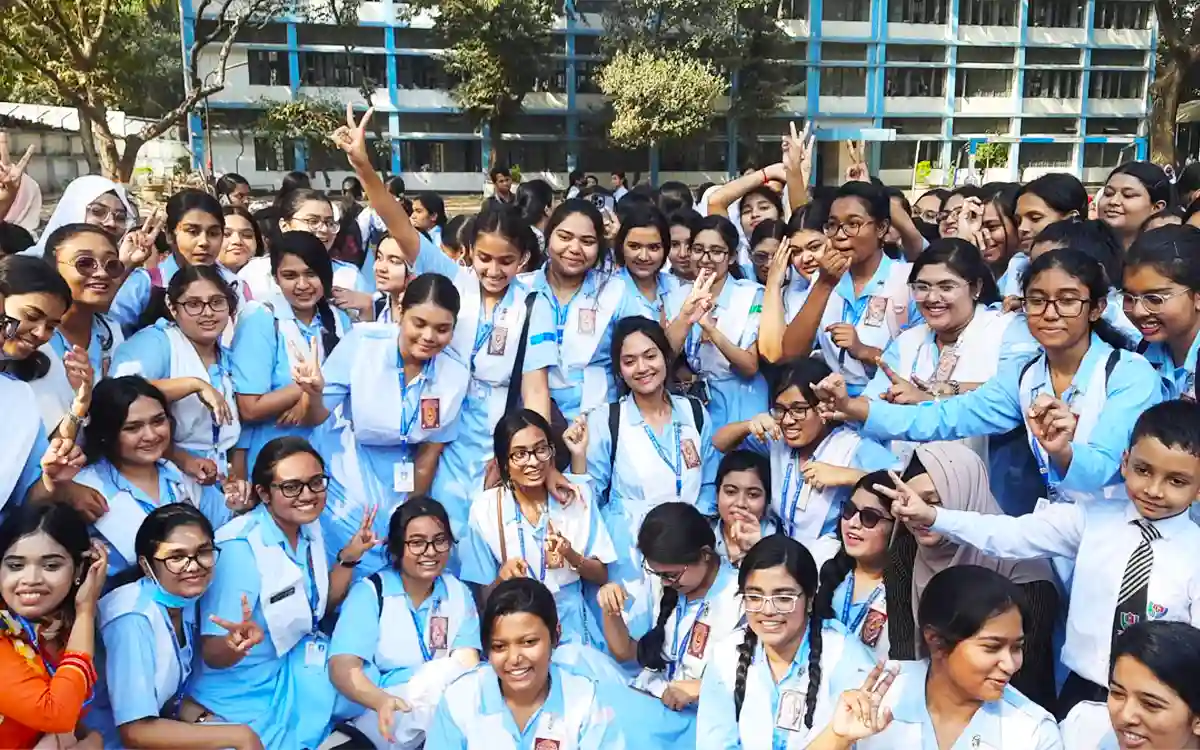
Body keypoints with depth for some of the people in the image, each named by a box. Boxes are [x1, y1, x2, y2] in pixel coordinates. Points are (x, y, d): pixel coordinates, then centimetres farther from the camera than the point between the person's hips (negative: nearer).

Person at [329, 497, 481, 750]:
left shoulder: (459, 593, 9)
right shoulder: (369, 593, -1)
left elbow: (468, 663, -4)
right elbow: (342, 667, -13)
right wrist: (382, 701, -34)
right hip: (379, 716, -3)